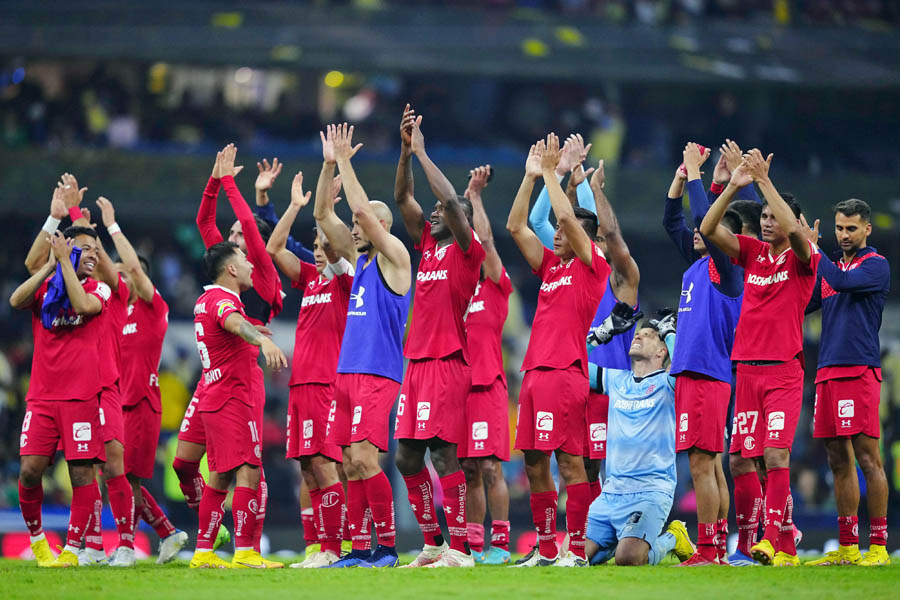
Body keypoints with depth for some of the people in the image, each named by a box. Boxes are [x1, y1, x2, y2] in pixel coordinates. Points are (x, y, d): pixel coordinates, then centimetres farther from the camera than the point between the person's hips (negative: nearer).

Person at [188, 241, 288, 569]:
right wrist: (263, 340, -58)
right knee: (248, 472, -14)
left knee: (220, 478, 12)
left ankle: (203, 552, 13)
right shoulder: (222, 300, -15)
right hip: (233, 398, -10)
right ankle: (244, 552, -21)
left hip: (214, 402, 10)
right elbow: (234, 322, -40)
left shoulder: (206, 300, 16)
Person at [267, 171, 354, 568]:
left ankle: (333, 548, -12)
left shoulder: (344, 279, -1)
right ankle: (322, 548, 6)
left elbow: (334, 245, -17)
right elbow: (274, 248, 18)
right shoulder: (310, 279, 18)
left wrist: (325, 202, -12)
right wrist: (296, 206, 14)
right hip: (301, 382, 8)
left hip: (327, 383, -8)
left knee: (322, 463, -13)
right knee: (309, 468, 5)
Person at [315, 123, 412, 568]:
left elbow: (364, 210, -15)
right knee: (351, 464, 4)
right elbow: (323, 215, 15)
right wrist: (329, 165, 5)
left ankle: (387, 545, -11)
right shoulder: (359, 260, 17)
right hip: (347, 372, 8)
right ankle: (359, 548, 6)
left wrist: (346, 163, -10)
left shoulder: (394, 257, -5)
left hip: (378, 374, -8)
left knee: (364, 458, -15)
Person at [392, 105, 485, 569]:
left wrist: (422, 153, -11)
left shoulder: (467, 250, -3)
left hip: (448, 363, -8)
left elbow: (452, 202, -16)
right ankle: (432, 543, 13)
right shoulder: (428, 244, 17)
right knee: (406, 457, 7)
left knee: (443, 451, -12)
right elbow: (402, 198, 15)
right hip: (417, 361, 8)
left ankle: (459, 548, -13)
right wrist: (406, 150, 5)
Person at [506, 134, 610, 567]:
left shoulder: (592, 266, 0)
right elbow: (516, 226, 19)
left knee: (569, 458, -9)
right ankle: (546, 548, 12)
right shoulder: (550, 265, 20)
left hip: (565, 372, -8)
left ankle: (578, 549, -9)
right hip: (536, 370, 8)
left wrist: (550, 172, -3)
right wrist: (531, 176, 14)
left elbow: (567, 215, -11)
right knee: (533, 461, 7)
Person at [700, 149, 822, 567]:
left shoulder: (802, 257, -1)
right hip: (747, 369, 5)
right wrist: (734, 186, -10)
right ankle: (749, 541, 11)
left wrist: (764, 180, -22)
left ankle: (778, 544, -20)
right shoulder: (752, 252, 12)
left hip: (784, 371, -5)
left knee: (775, 456, -16)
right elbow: (708, 229, 2)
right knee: (740, 459, 3)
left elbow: (793, 229, -23)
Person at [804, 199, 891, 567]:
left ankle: (878, 546, -8)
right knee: (839, 460, 7)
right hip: (828, 371, 7)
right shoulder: (830, 268, 21)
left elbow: (842, 282, -19)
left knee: (867, 457, -9)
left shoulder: (876, 266, -1)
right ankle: (847, 547, 11)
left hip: (860, 369, -7)